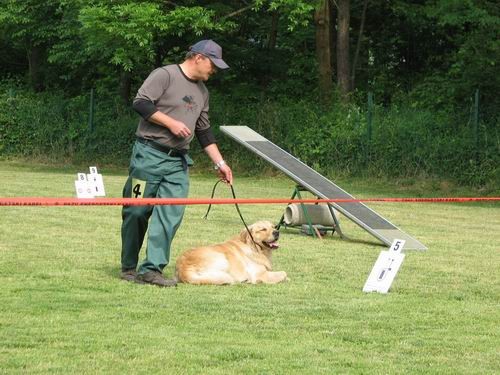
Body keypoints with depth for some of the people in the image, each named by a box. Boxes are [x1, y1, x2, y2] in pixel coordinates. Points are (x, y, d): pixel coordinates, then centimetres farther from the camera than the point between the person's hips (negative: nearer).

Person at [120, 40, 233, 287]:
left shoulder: (202, 91, 19)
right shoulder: (165, 75, -6)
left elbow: (204, 131, 25)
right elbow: (140, 103, -14)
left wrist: (220, 163, 20)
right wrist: (171, 122, -17)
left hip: (178, 162, 7)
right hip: (149, 155, -7)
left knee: (171, 215, -7)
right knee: (137, 212, 0)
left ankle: (152, 269, -8)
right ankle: (129, 268, 11)